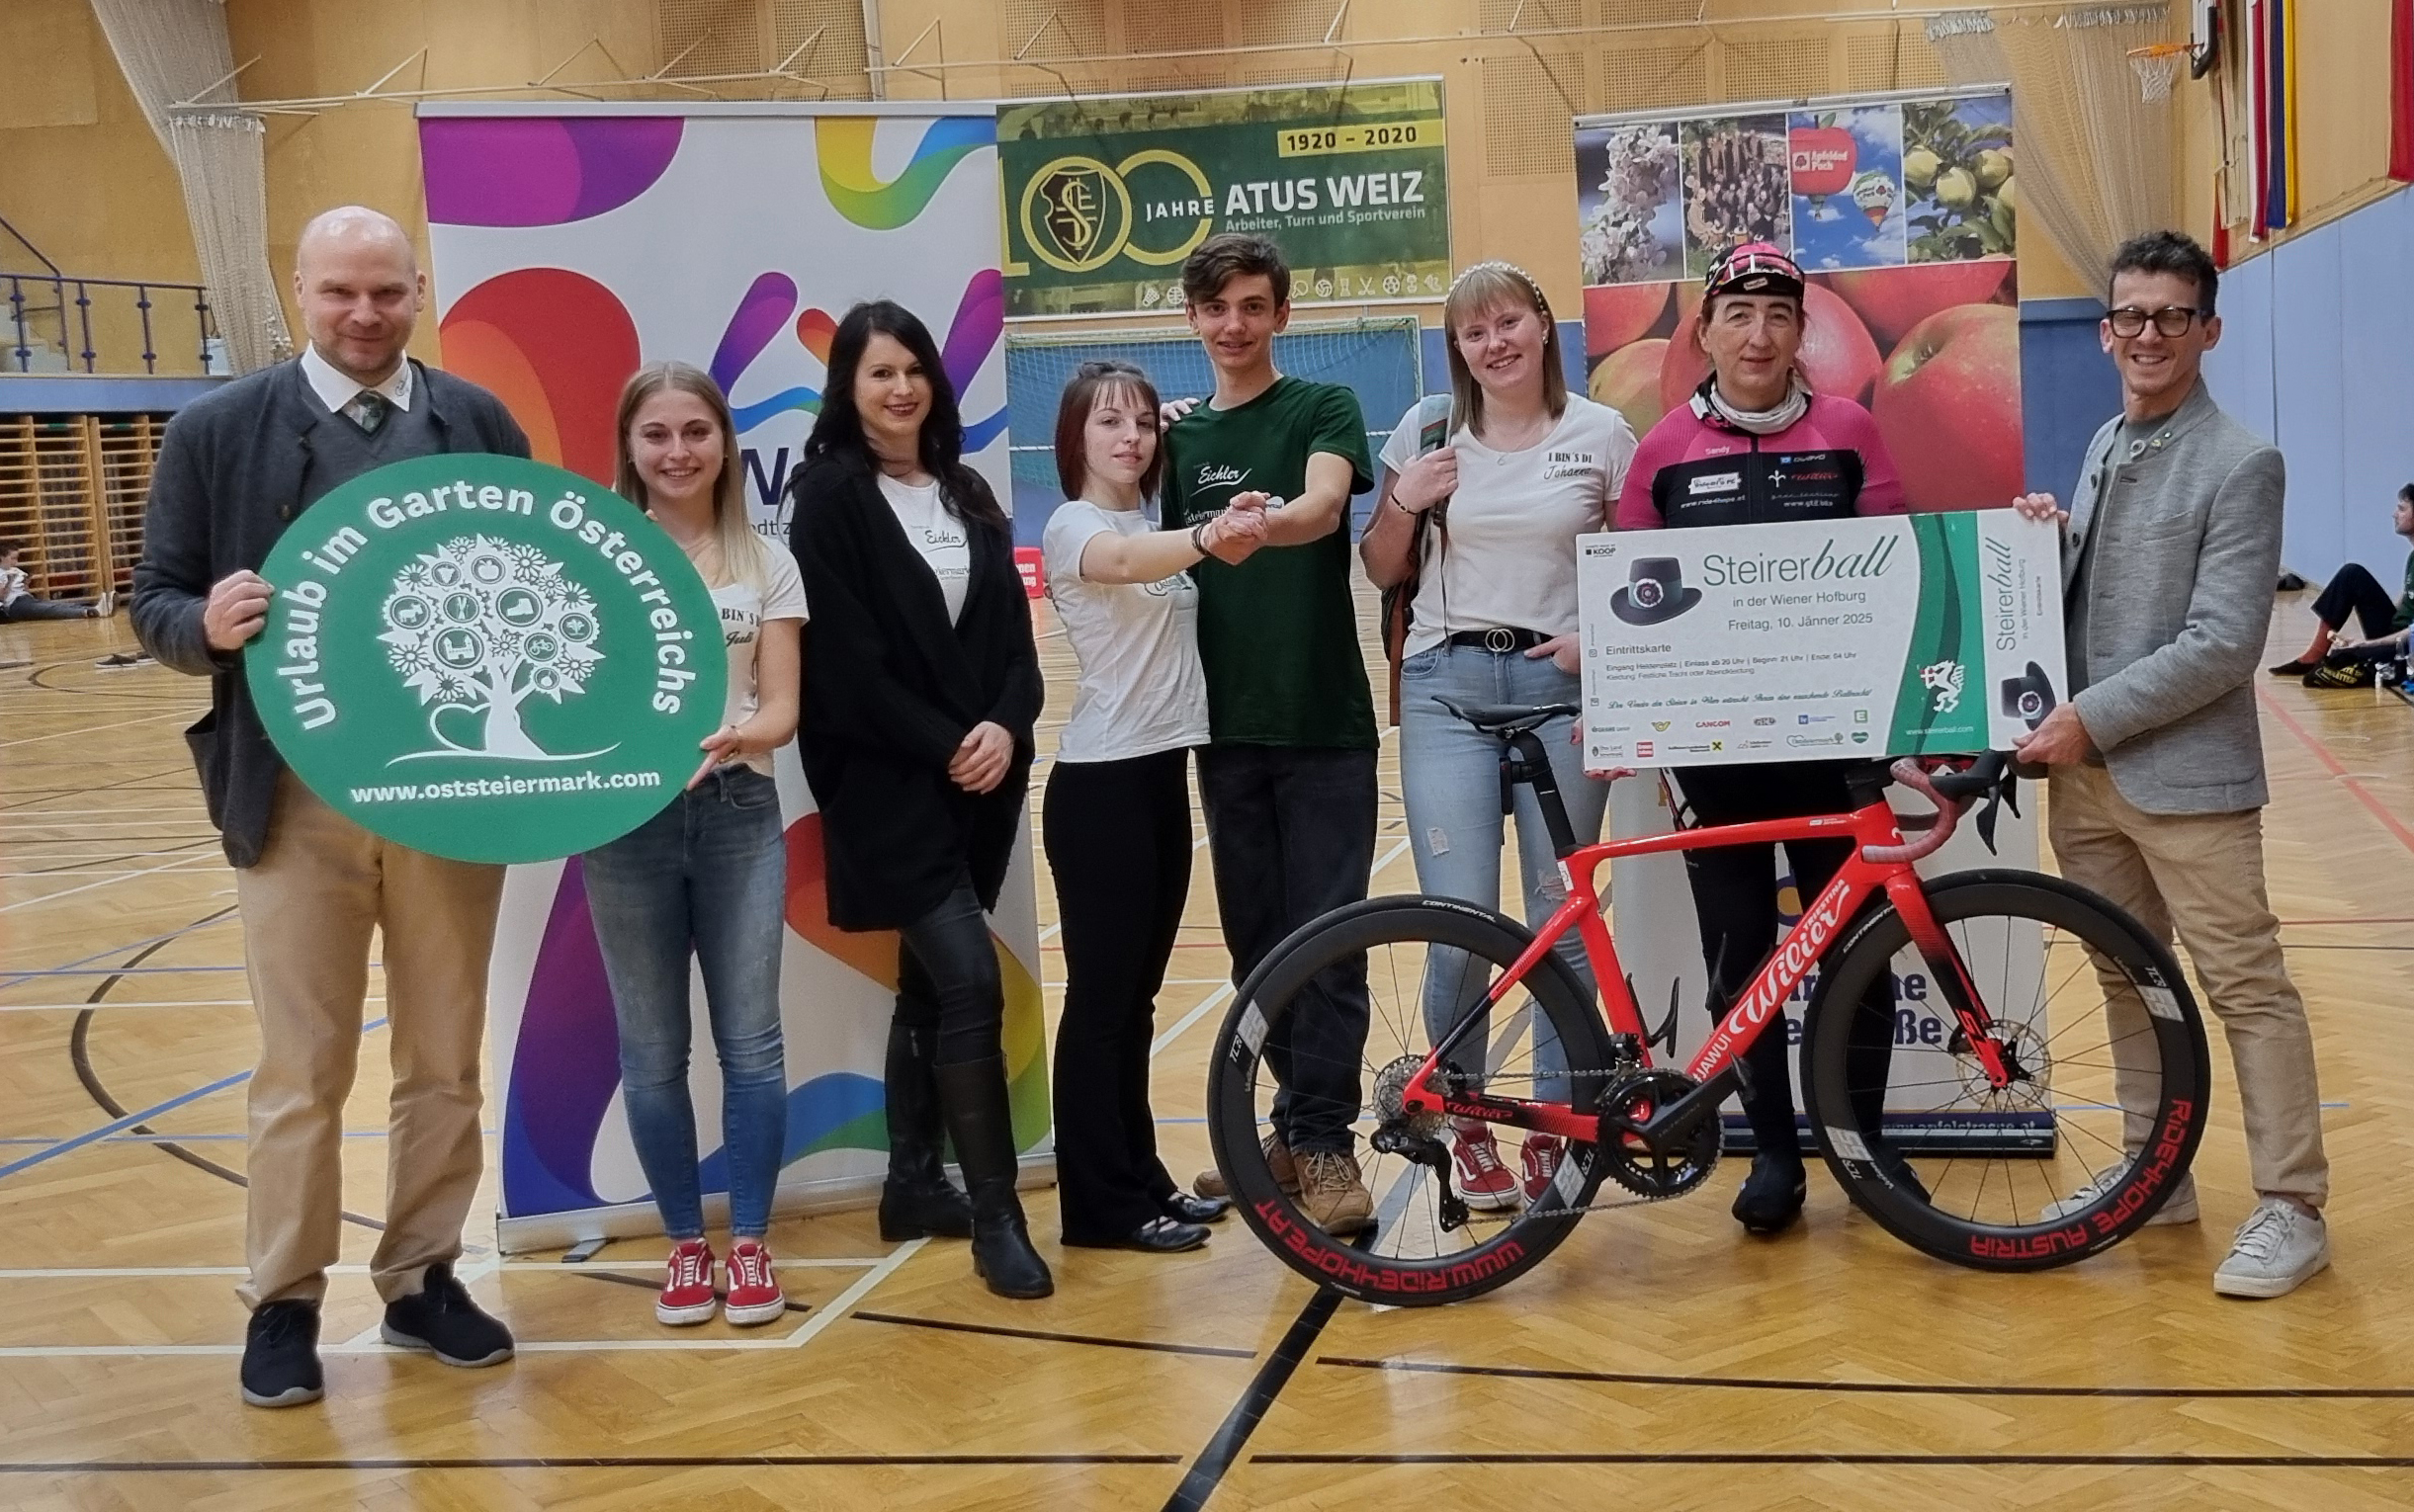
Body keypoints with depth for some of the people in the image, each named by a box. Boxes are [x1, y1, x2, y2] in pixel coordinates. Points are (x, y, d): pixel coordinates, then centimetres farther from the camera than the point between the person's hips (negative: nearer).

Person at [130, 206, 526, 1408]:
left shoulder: (481, 424, 5)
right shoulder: (217, 430, 0)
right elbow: (156, 605, 2)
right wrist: (208, 624, -20)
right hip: (296, 799, -2)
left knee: (444, 1062, 12)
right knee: (301, 1073, 8)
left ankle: (423, 1279, 27)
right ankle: (282, 1301, 23)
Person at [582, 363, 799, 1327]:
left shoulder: (766, 566, 5)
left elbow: (784, 707, -1)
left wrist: (740, 734, -23)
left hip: (738, 814, 1)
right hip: (625, 819, 0)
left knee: (749, 1038, 3)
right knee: (652, 1051, 6)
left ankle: (749, 1243, 16)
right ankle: (685, 1245, 20)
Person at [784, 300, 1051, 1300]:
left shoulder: (967, 495, 13)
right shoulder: (829, 497, -6)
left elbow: (1011, 628, 8)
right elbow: (847, 658, -13)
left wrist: (1005, 726, -9)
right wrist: (943, 745, -15)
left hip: (980, 773, 6)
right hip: (888, 779, -6)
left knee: (929, 982, 13)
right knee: (970, 983, -12)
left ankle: (913, 1185, 24)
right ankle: (996, 1216, -4)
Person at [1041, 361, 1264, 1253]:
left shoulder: (1153, 522, 14)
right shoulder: (1073, 526, -13)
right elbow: (1126, 561, -33)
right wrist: (1207, 537, -53)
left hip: (1163, 774, 8)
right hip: (1100, 784, -8)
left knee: (1138, 994, 14)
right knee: (1102, 995, -3)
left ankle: (1141, 1178, 23)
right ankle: (1100, 1204, 4)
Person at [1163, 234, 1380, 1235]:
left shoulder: (1324, 408, -2)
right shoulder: (1181, 440, 12)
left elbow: (1323, 504, -23)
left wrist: (1262, 522, -42)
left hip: (1324, 722, -4)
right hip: (1228, 728, 4)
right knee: (1256, 940, 10)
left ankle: (1326, 1146, 2)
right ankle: (1295, 1125, 22)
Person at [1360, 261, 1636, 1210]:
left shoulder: (1601, 435, 5)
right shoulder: (1426, 433, 7)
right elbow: (1382, 571, 13)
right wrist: (1404, 504, -5)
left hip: (1563, 683, 0)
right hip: (1448, 685, 0)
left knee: (1562, 917, 3)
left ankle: (1555, 1129, 17)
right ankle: (1465, 1128, 12)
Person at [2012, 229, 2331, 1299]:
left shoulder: (2239, 466, -10)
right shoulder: (2105, 448, 13)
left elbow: (2222, 647, -17)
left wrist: (2092, 718, -16)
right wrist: (2048, 540, 3)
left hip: (2184, 771, -7)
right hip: (2087, 772, 7)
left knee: (2246, 988, -2)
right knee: (2128, 981, 14)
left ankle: (2291, 1208, 7)